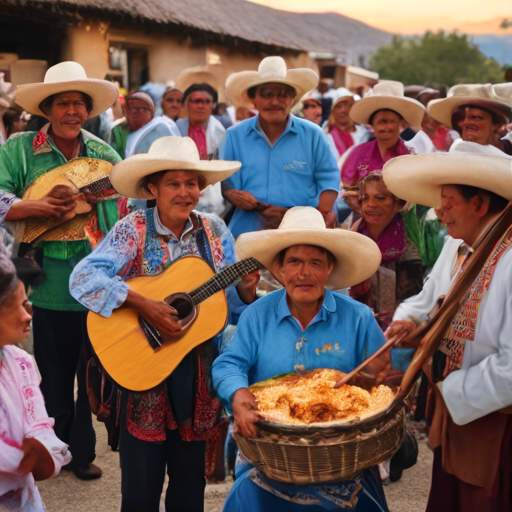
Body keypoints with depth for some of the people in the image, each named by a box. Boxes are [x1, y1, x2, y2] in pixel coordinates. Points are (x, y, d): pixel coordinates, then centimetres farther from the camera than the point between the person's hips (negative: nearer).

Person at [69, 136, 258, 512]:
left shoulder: (214, 231, 2)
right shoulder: (133, 230, -9)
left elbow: (231, 305, 7)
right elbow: (83, 279, -22)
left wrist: (246, 290, -14)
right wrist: (142, 304, -29)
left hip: (198, 372, 3)